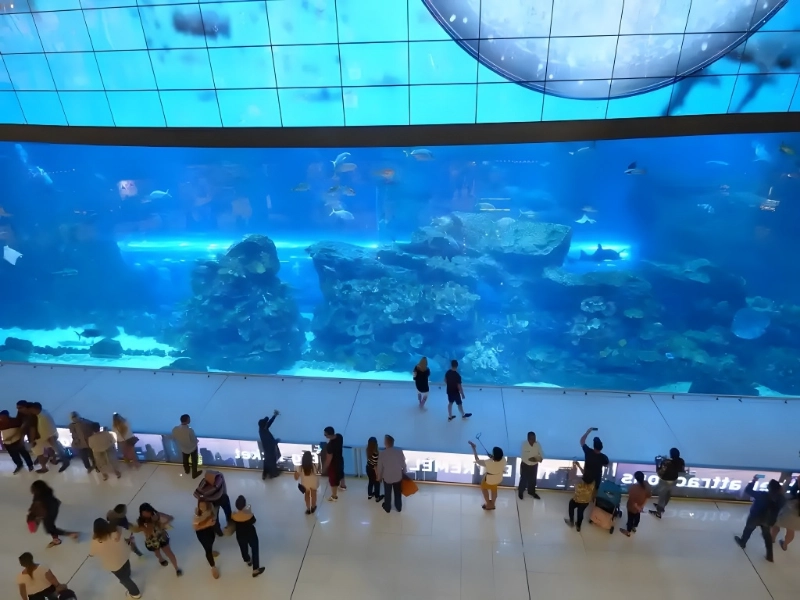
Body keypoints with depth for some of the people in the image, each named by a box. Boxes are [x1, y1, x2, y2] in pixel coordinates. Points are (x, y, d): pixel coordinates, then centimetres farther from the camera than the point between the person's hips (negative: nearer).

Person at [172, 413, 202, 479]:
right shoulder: (190, 430, -40)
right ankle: (194, 474, 41)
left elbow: (174, 438, -6)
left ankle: (187, 470, 57)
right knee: (194, 461, 22)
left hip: (182, 448, 4)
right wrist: (196, 441, -1)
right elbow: (194, 440, -26)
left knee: (185, 459, 32)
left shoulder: (175, 429, -26)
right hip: (192, 448, -4)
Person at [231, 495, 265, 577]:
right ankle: (255, 570, 29)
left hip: (240, 536, 3)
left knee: (244, 549, 31)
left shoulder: (234, 516, -26)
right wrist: (249, 511, -5)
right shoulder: (249, 515, -33)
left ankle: (248, 561, 58)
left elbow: (234, 524, -3)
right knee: (254, 550, 19)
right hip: (251, 535, -3)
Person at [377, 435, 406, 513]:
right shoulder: (400, 451, -17)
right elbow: (403, 464, -6)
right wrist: (404, 473, 12)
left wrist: (379, 477, 7)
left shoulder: (382, 454, -21)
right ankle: (399, 508, 38)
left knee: (387, 493, 21)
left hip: (387, 477, -1)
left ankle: (387, 508, 39)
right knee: (398, 493, 22)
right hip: (398, 476, 2)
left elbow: (380, 467, -10)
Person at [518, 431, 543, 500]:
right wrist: (529, 459, -40)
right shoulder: (524, 444, -25)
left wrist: (541, 458, -30)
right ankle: (520, 492, 40)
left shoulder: (538, 445, -15)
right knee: (524, 479, 15)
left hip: (534, 465, 3)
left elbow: (541, 454, -8)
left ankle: (531, 492, 47)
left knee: (533, 479, 22)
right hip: (525, 465, -3)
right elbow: (522, 456, -24)